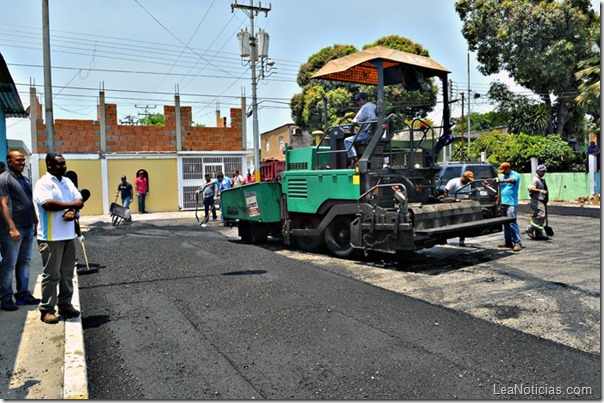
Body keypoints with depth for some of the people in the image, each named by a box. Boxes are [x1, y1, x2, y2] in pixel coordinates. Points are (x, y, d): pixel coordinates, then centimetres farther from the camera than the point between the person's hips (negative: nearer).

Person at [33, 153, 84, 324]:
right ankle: (46, 310, 10)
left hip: (69, 235, 7)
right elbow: (48, 204, -24)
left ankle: (65, 305, 22)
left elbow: (79, 200, 7)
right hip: (51, 237, -7)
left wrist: (72, 211, -14)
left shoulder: (67, 181, 13)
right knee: (51, 275, -1)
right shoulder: (43, 183, -10)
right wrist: (72, 204, -12)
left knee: (67, 273, 12)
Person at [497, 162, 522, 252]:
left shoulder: (515, 175, -2)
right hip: (503, 203, 7)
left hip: (511, 203, -7)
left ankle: (518, 243, -9)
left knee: (512, 223, -12)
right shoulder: (505, 176, 20)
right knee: (505, 223, 9)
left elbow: (512, 180, -25)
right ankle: (508, 242, 16)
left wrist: (502, 180, -38)